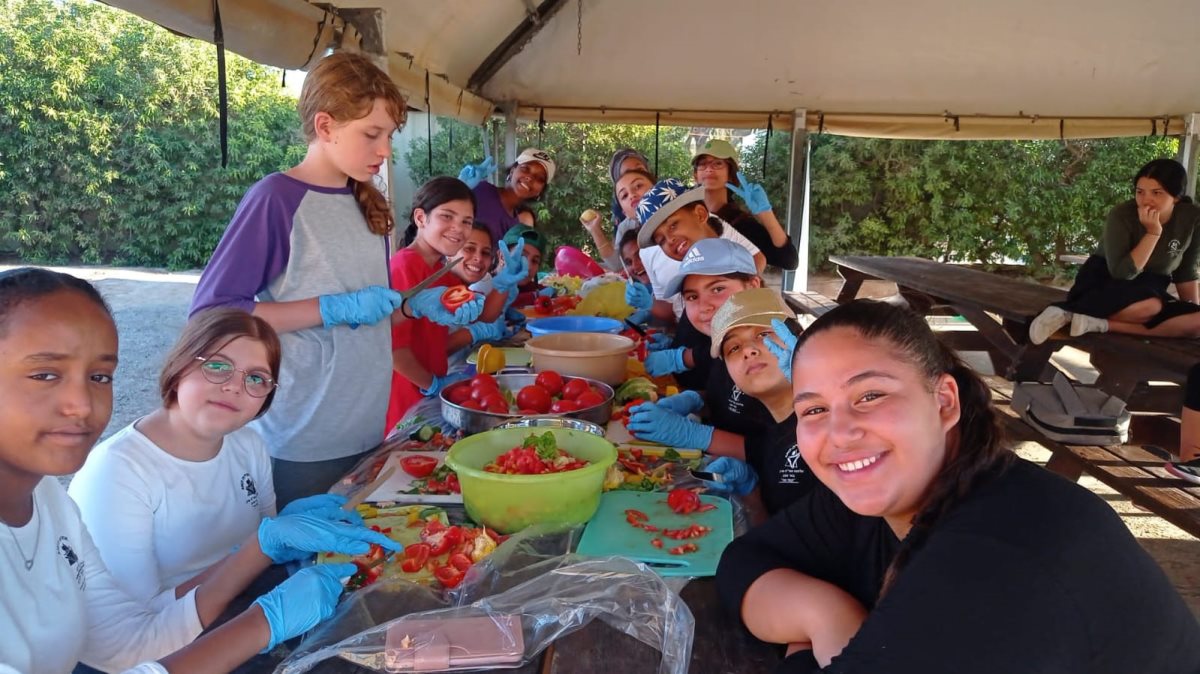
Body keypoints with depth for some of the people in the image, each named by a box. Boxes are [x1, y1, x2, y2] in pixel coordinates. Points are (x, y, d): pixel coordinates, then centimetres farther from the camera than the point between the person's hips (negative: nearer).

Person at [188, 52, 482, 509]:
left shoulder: (366, 204, 8)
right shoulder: (276, 198, -13)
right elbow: (210, 313, -17)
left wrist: (418, 305, -3)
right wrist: (333, 308, -22)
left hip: (368, 432, 7)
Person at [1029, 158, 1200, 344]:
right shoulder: (1122, 215, -18)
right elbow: (1122, 273, -26)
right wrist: (1153, 232, -29)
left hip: (1150, 288, 5)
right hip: (1104, 279, -5)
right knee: (1149, 306, -38)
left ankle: (1102, 325, -36)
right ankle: (1067, 311, -31)